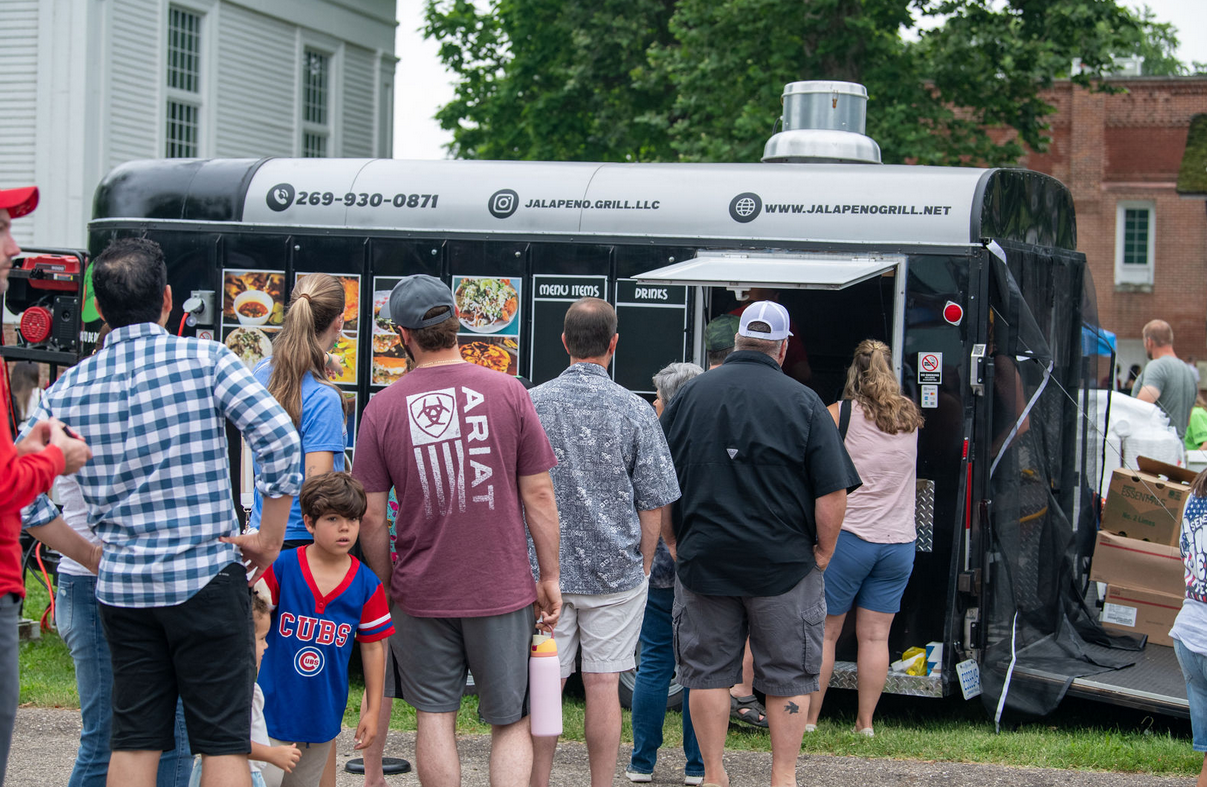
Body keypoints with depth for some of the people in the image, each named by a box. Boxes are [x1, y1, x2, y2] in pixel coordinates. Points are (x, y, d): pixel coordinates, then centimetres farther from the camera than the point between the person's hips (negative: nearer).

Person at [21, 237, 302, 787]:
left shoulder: (67, 390, 4)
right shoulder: (205, 360, -6)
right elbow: (281, 441, -15)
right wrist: (269, 538, -5)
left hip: (121, 586, 3)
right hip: (206, 578, -3)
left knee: (133, 742, 10)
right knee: (223, 741, 1)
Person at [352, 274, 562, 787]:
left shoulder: (382, 408, -5)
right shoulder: (509, 393, -6)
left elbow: (371, 517, -4)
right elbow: (539, 495, -4)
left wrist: (386, 585, 10)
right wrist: (550, 577, 5)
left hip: (421, 592, 0)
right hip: (503, 589, 0)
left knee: (434, 716, 10)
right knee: (511, 723, 8)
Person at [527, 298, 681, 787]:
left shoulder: (530, 404, -2)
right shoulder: (635, 411, -7)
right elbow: (652, 506, -4)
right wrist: (643, 567, 9)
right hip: (615, 570, -1)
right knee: (603, 684, 4)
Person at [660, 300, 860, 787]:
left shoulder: (690, 395, 3)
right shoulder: (803, 402, -5)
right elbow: (833, 491, -10)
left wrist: (675, 544, 14)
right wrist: (822, 553, 1)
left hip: (703, 561, 2)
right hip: (784, 563, -2)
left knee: (708, 673, 11)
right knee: (788, 676, 8)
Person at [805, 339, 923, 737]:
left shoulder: (839, 414, -5)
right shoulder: (910, 418, 8)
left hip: (847, 536, -3)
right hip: (899, 540, 3)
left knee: (824, 631, 6)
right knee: (875, 636, 6)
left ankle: (808, 718, 9)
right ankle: (866, 722, 8)